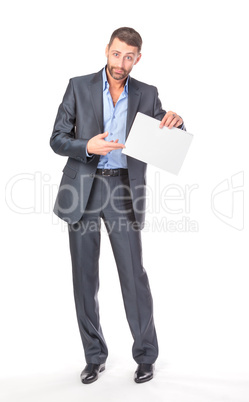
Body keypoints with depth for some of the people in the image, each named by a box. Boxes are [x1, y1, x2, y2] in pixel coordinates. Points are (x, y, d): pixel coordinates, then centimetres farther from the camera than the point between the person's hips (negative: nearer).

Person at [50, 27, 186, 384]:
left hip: (124, 189, 0)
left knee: (133, 273, -3)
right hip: (83, 188, 1)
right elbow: (57, 139, 2)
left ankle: (146, 355, 13)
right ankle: (95, 356, 20)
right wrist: (87, 147, -18)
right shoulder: (79, 87, 3)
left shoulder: (147, 95, 6)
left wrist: (176, 123, -17)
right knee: (84, 275, 6)